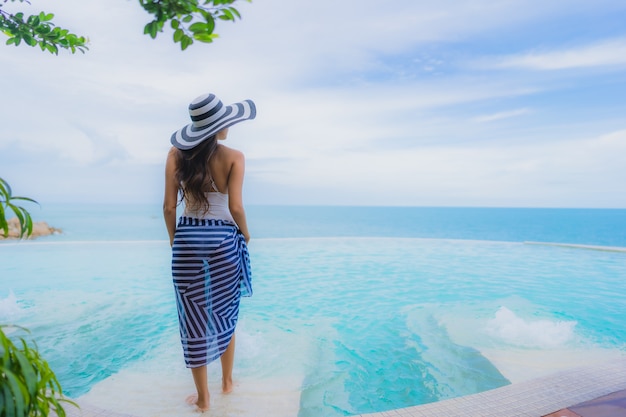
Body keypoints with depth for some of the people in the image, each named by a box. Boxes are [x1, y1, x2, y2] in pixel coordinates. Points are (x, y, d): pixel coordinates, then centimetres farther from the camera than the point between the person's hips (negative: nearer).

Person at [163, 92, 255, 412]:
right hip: (223, 240, -1)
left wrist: (174, 241, 11)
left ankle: (203, 397, 23)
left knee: (194, 320, 10)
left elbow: (169, 207, -3)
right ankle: (227, 381, 36)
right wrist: (245, 233, 6)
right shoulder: (233, 157, -8)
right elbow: (235, 208, -13)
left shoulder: (177, 154, -1)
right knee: (225, 314, 19)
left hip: (188, 240, 1)